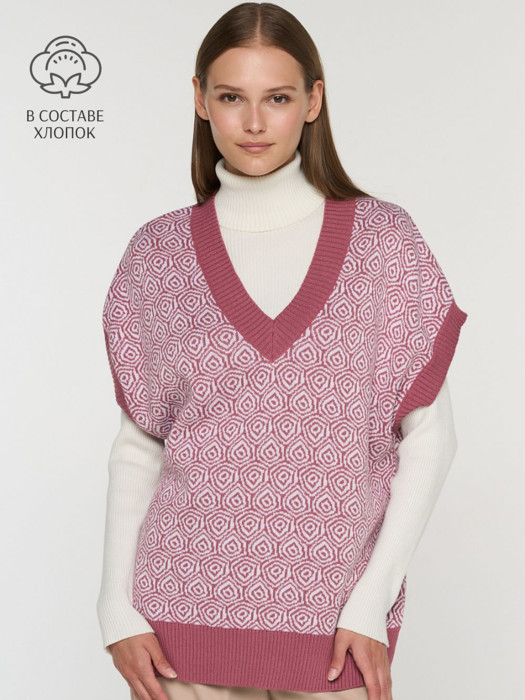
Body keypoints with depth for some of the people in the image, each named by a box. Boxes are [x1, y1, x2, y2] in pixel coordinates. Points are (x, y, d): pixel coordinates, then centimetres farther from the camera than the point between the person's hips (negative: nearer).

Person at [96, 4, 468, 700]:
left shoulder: (384, 240, -3)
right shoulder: (158, 254, 1)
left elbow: (429, 435, -2)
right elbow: (137, 445, 5)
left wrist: (373, 603, -8)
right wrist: (117, 605, -2)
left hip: (336, 617, 0)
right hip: (188, 609, 1)